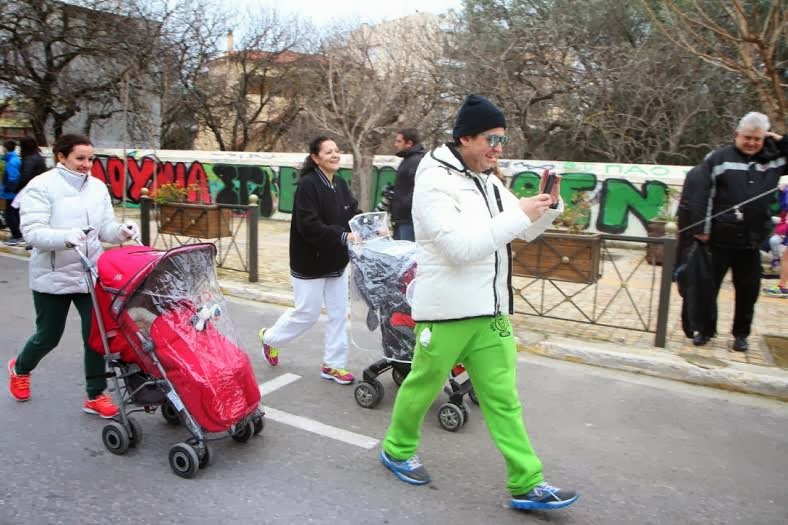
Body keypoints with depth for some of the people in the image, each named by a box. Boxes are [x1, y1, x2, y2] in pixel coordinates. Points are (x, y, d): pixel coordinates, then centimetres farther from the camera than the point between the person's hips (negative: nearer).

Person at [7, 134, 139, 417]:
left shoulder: (98, 187, 4)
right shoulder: (41, 186, -11)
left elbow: (105, 228, 4)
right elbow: (32, 233, -19)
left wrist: (122, 231, -17)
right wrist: (66, 236, -36)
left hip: (91, 274, 4)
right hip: (53, 277, -3)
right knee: (48, 336, 12)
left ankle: (95, 395, 12)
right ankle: (20, 368, 46)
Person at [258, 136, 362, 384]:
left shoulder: (340, 184, 6)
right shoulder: (308, 185, -19)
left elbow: (354, 213, 5)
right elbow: (309, 226, -26)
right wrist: (343, 236, -31)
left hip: (336, 262, 8)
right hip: (311, 263, -8)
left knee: (339, 314, 9)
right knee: (307, 314, 5)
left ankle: (333, 365, 22)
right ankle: (270, 338, 33)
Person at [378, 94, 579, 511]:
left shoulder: (488, 182, 12)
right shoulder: (434, 182, -13)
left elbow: (525, 232, 18)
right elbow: (460, 246, -25)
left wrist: (548, 205, -2)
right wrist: (519, 214, -23)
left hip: (490, 311, 7)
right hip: (447, 309, -7)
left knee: (503, 398, 9)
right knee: (422, 386, 11)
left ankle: (526, 485, 15)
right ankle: (397, 450, 35)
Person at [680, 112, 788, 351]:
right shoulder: (719, 158, -5)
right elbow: (697, 192, -12)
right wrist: (700, 229, -17)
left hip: (751, 242, 4)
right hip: (719, 239, -3)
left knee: (748, 291, 11)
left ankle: (741, 334, 27)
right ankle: (705, 329, 23)